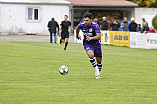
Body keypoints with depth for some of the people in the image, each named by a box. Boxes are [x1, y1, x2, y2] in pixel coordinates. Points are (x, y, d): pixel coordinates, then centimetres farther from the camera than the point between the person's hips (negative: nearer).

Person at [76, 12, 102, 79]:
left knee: (99, 61, 7)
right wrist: (77, 35, 28)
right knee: (91, 55, -31)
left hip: (96, 44, 0)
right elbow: (77, 28, 12)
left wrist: (91, 38, -47)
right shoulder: (81, 25, -14)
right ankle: (96, 69, -9)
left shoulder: (95, 25, -24)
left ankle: (98, 73, 35)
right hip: (87, 44, 0)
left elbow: (99, 36, -31)